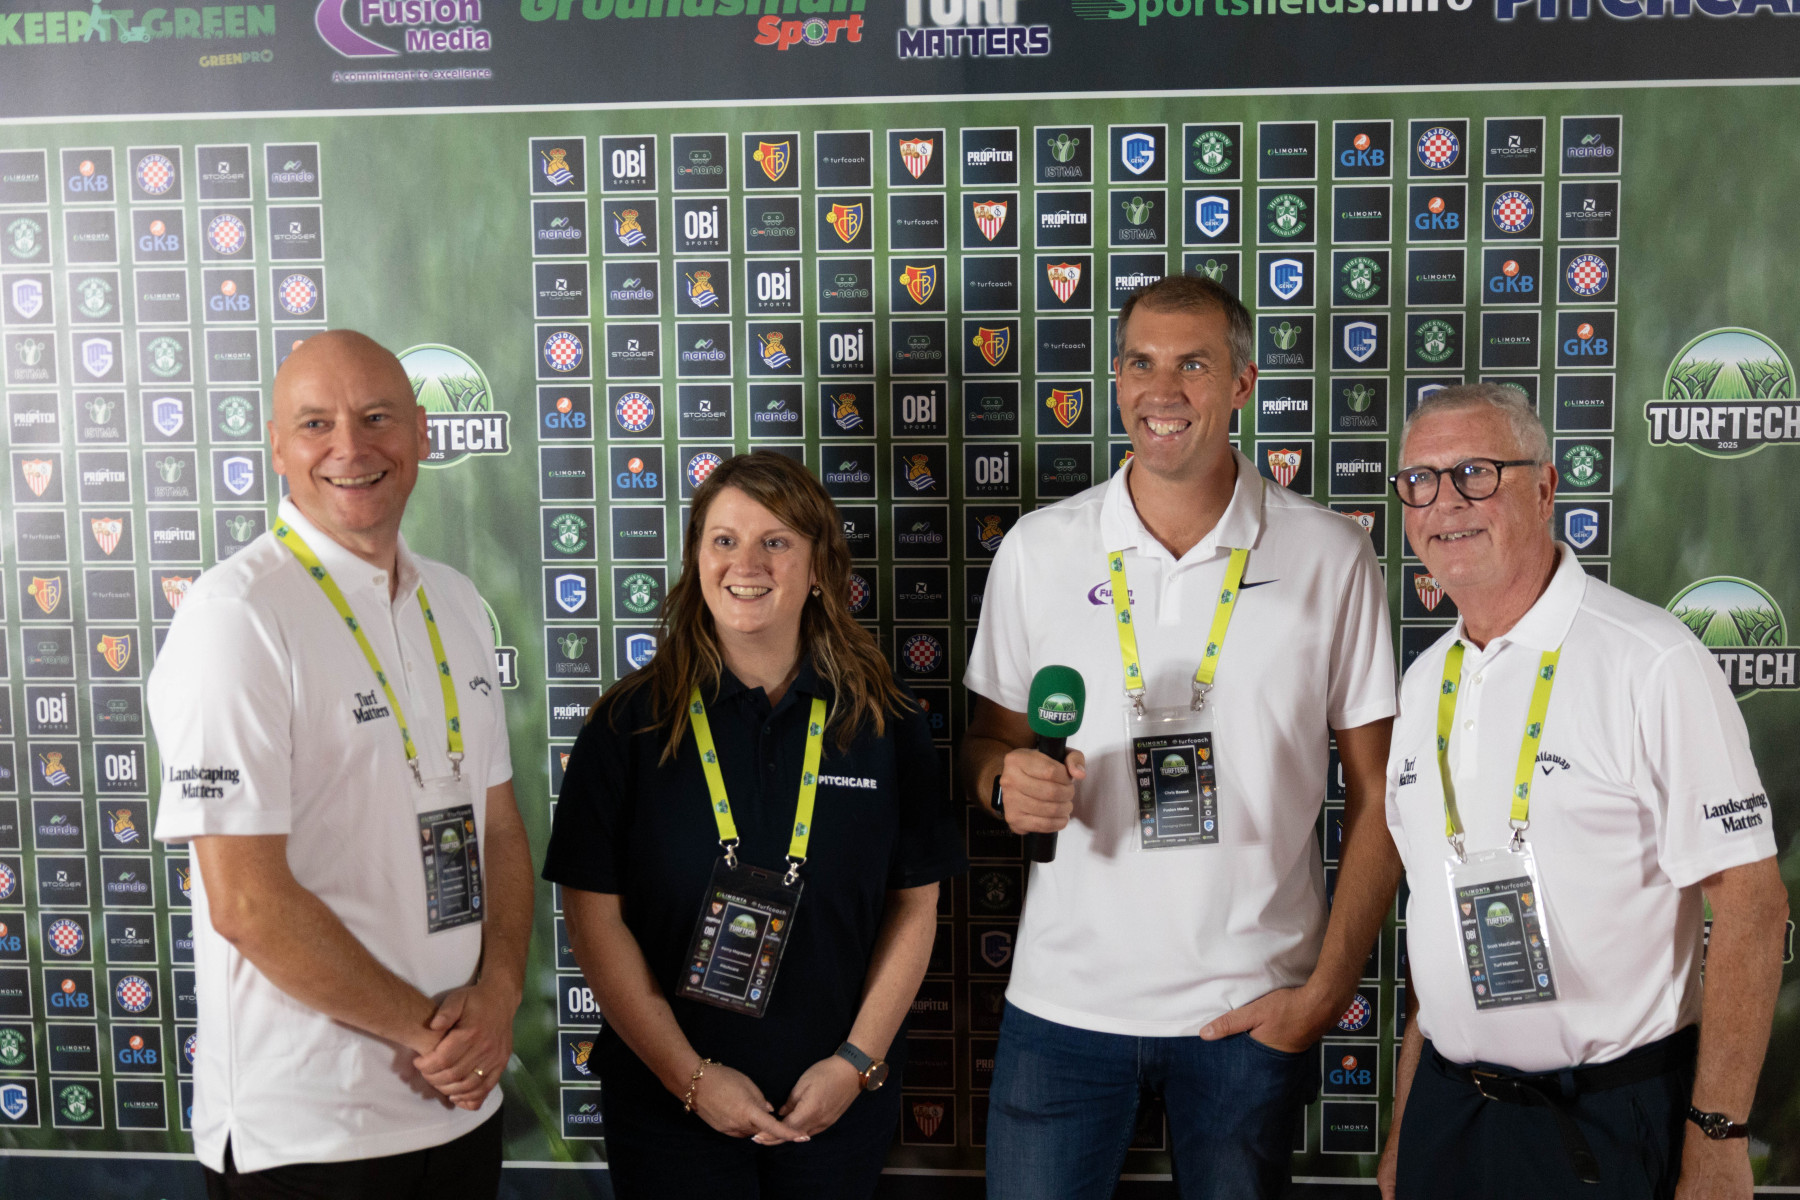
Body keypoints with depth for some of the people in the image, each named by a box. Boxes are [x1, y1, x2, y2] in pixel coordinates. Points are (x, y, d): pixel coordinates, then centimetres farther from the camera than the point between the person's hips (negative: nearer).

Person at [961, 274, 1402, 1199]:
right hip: (1064, 998, 1)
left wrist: (1327, 989, -6)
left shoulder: (1330, 557, -3)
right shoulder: (1038, 549, 1)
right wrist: (1006, 780, -13)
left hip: (1250, 1011, -1)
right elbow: (987, 741, 10)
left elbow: (1377, 796, 0)